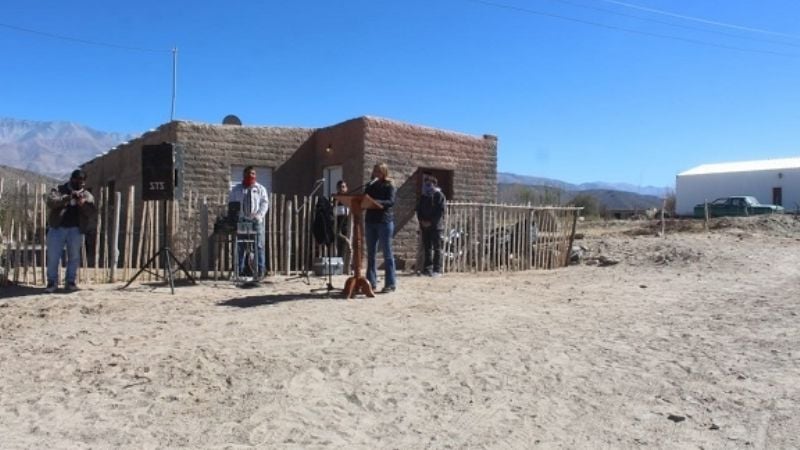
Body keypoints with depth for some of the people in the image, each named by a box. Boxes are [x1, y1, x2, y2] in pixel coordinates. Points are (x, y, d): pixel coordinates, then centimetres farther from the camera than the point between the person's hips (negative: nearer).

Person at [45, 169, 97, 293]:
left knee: (74, 256, 3)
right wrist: (67, 198, -24)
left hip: (76, 230, 1)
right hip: (57, 228, -1)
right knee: (53, 256, -1)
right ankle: (52, 282, 8)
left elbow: (93, 213, -1)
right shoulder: (59, 190, 8)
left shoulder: (87, 196, 12)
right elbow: (50, 202, -10)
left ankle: (71, 281, 12)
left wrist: (84, 204, -19)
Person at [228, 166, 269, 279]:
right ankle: (239, 270, 9)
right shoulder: (236, 189, 15)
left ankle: (260, 270, -4)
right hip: (241, 221, 2)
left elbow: (264, 203, 2)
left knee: (258, 246, -6)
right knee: (240, 246, 3)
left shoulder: (260, 189, 10)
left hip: (256, 221, -2)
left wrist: (259, 215, -14)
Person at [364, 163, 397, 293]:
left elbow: (390, 202, -15)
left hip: (385, 221, -6)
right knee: (370, 254, 7)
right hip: (370, 220, 6)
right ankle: (371, 282, 13)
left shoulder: (390, 186, -1)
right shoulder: (370, 186, 15)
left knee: (387, 253, -2)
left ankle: (390, 283, 2)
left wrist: (376, 202, -28)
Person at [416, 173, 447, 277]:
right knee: (427, 248, 7)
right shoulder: (423, 197, 17)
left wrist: (430, 221, -14)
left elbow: (440, 212, -10)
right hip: (424, 226, 6)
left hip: (436, 226, -6)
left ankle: (437, 269, -4)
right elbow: (418, 210, 16)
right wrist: (422, 221, -1)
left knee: (437, 248, -5)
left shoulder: (439, 196, -2)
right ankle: (427, 268, 12)